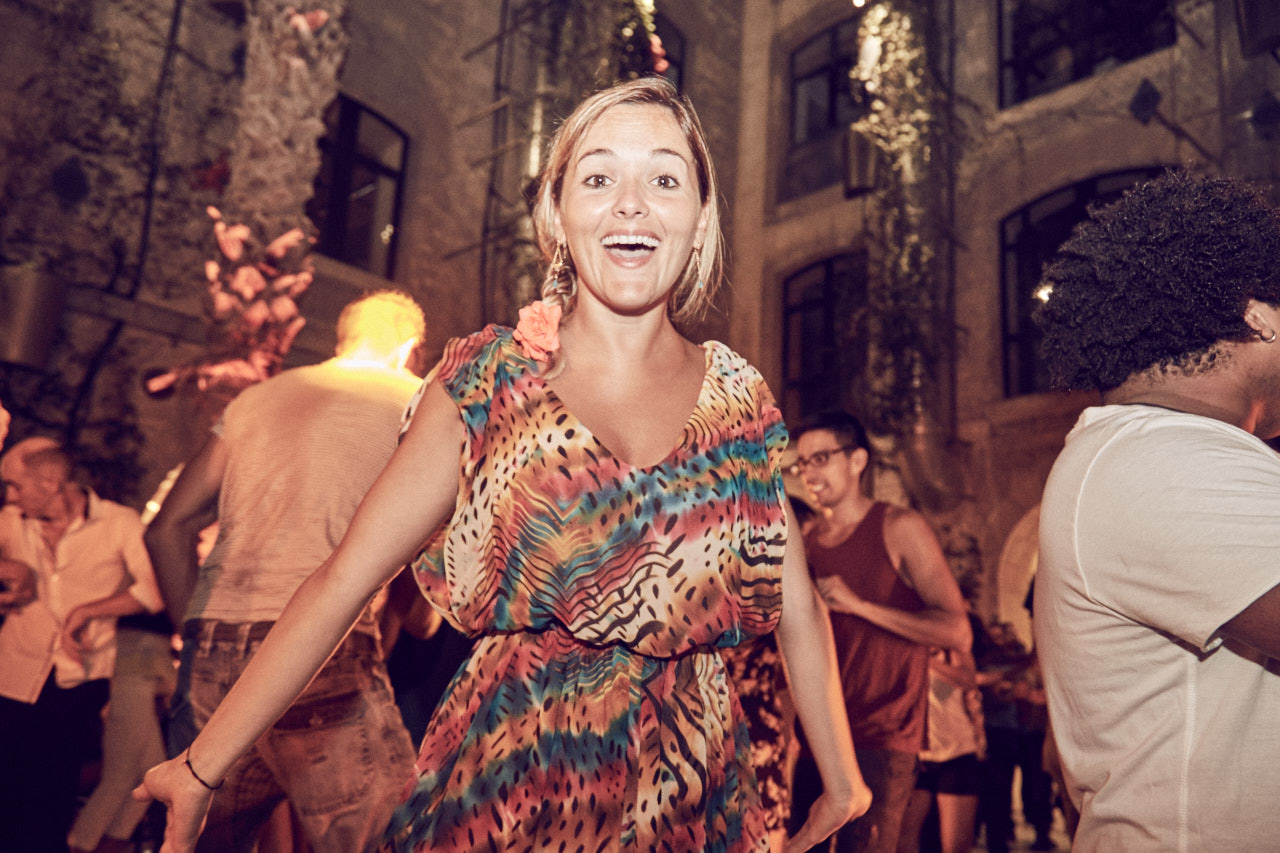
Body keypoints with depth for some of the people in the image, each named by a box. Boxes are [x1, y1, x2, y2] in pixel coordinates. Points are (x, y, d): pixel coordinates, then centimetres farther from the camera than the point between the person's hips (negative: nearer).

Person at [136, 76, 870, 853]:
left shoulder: (742, 400, -2)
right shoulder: (486, 380, -7)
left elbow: (798, 611, 5)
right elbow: (342, 581, -8)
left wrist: (843, 782, 13)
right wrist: (202, 768, -7)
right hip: (505, 788, -2)